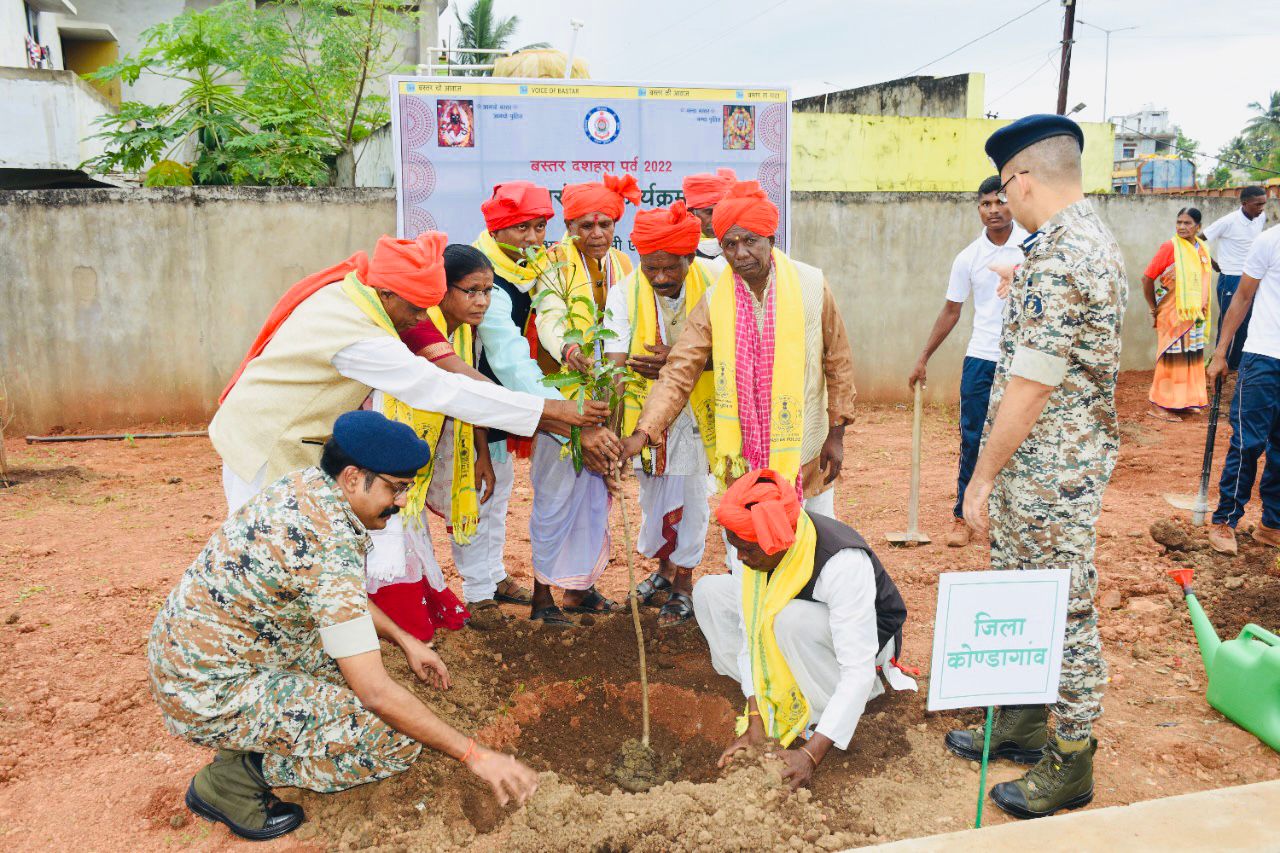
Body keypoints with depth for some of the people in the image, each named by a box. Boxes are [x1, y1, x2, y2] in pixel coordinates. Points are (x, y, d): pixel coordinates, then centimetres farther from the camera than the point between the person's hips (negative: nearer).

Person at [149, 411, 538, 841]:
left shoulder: (305, 484, -2)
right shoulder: (329, 547, -29)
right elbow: (376, 693, -27)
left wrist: (405, 640, 12)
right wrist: (475, 755, -20)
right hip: (209, 695, -9)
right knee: (399, 740, -14)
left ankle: (261, 735, 14)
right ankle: (233, 777, -3)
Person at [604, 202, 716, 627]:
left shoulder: (708, 287, -16)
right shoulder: (625, 293, -15)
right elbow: (615, 364, -24)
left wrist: (678, 360, -31)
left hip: (694, 411, -1)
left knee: (690, 497, 4)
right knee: (652, 496, 16)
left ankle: (683, 584, 23)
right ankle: (664, 568, 41)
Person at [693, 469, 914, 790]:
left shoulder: (844, 563, -38)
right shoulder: (761, 543, -19)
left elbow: (859, 672, -38)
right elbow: (751, 628, -14)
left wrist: (811, 753, -42)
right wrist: (756, 719, -21)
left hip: (868, 636, -6)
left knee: (793, 618, -39)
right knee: (710, 592, -11)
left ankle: (827, 712, -13)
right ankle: (765, 701, -5)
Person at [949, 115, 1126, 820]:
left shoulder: (1056, 256, -22)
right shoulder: (1093, 239, 12)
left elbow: (1029, 387, -24)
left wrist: (982, 477, -18)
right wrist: (1019, 290, 32)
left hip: (1048, 470, -11)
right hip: (1054, 463, 11)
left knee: (1064, 612, 3)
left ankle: (1070, 765, 19)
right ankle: (1022, 726, 36)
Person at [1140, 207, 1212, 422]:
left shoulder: (1202, 248, 7)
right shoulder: (1169, 247, -11)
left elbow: (1203, 280, 15)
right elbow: (1147, 278, -12)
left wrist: (1203, 311, 9)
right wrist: (1154, 309, -6)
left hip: (1195, 315, 6)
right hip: (1173, 314, -6)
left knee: (1191, 357, 11)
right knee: (1171, 358, -2)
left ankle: (1184, 401, 23)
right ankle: (1159, 405, 5)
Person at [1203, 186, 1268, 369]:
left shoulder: (1261, 218, 3)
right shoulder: (1228, 222, -16)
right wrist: (1214, 264, -4)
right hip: (1231, 280, -6)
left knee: (1246, 325, 9)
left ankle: (1235, 363, 20)